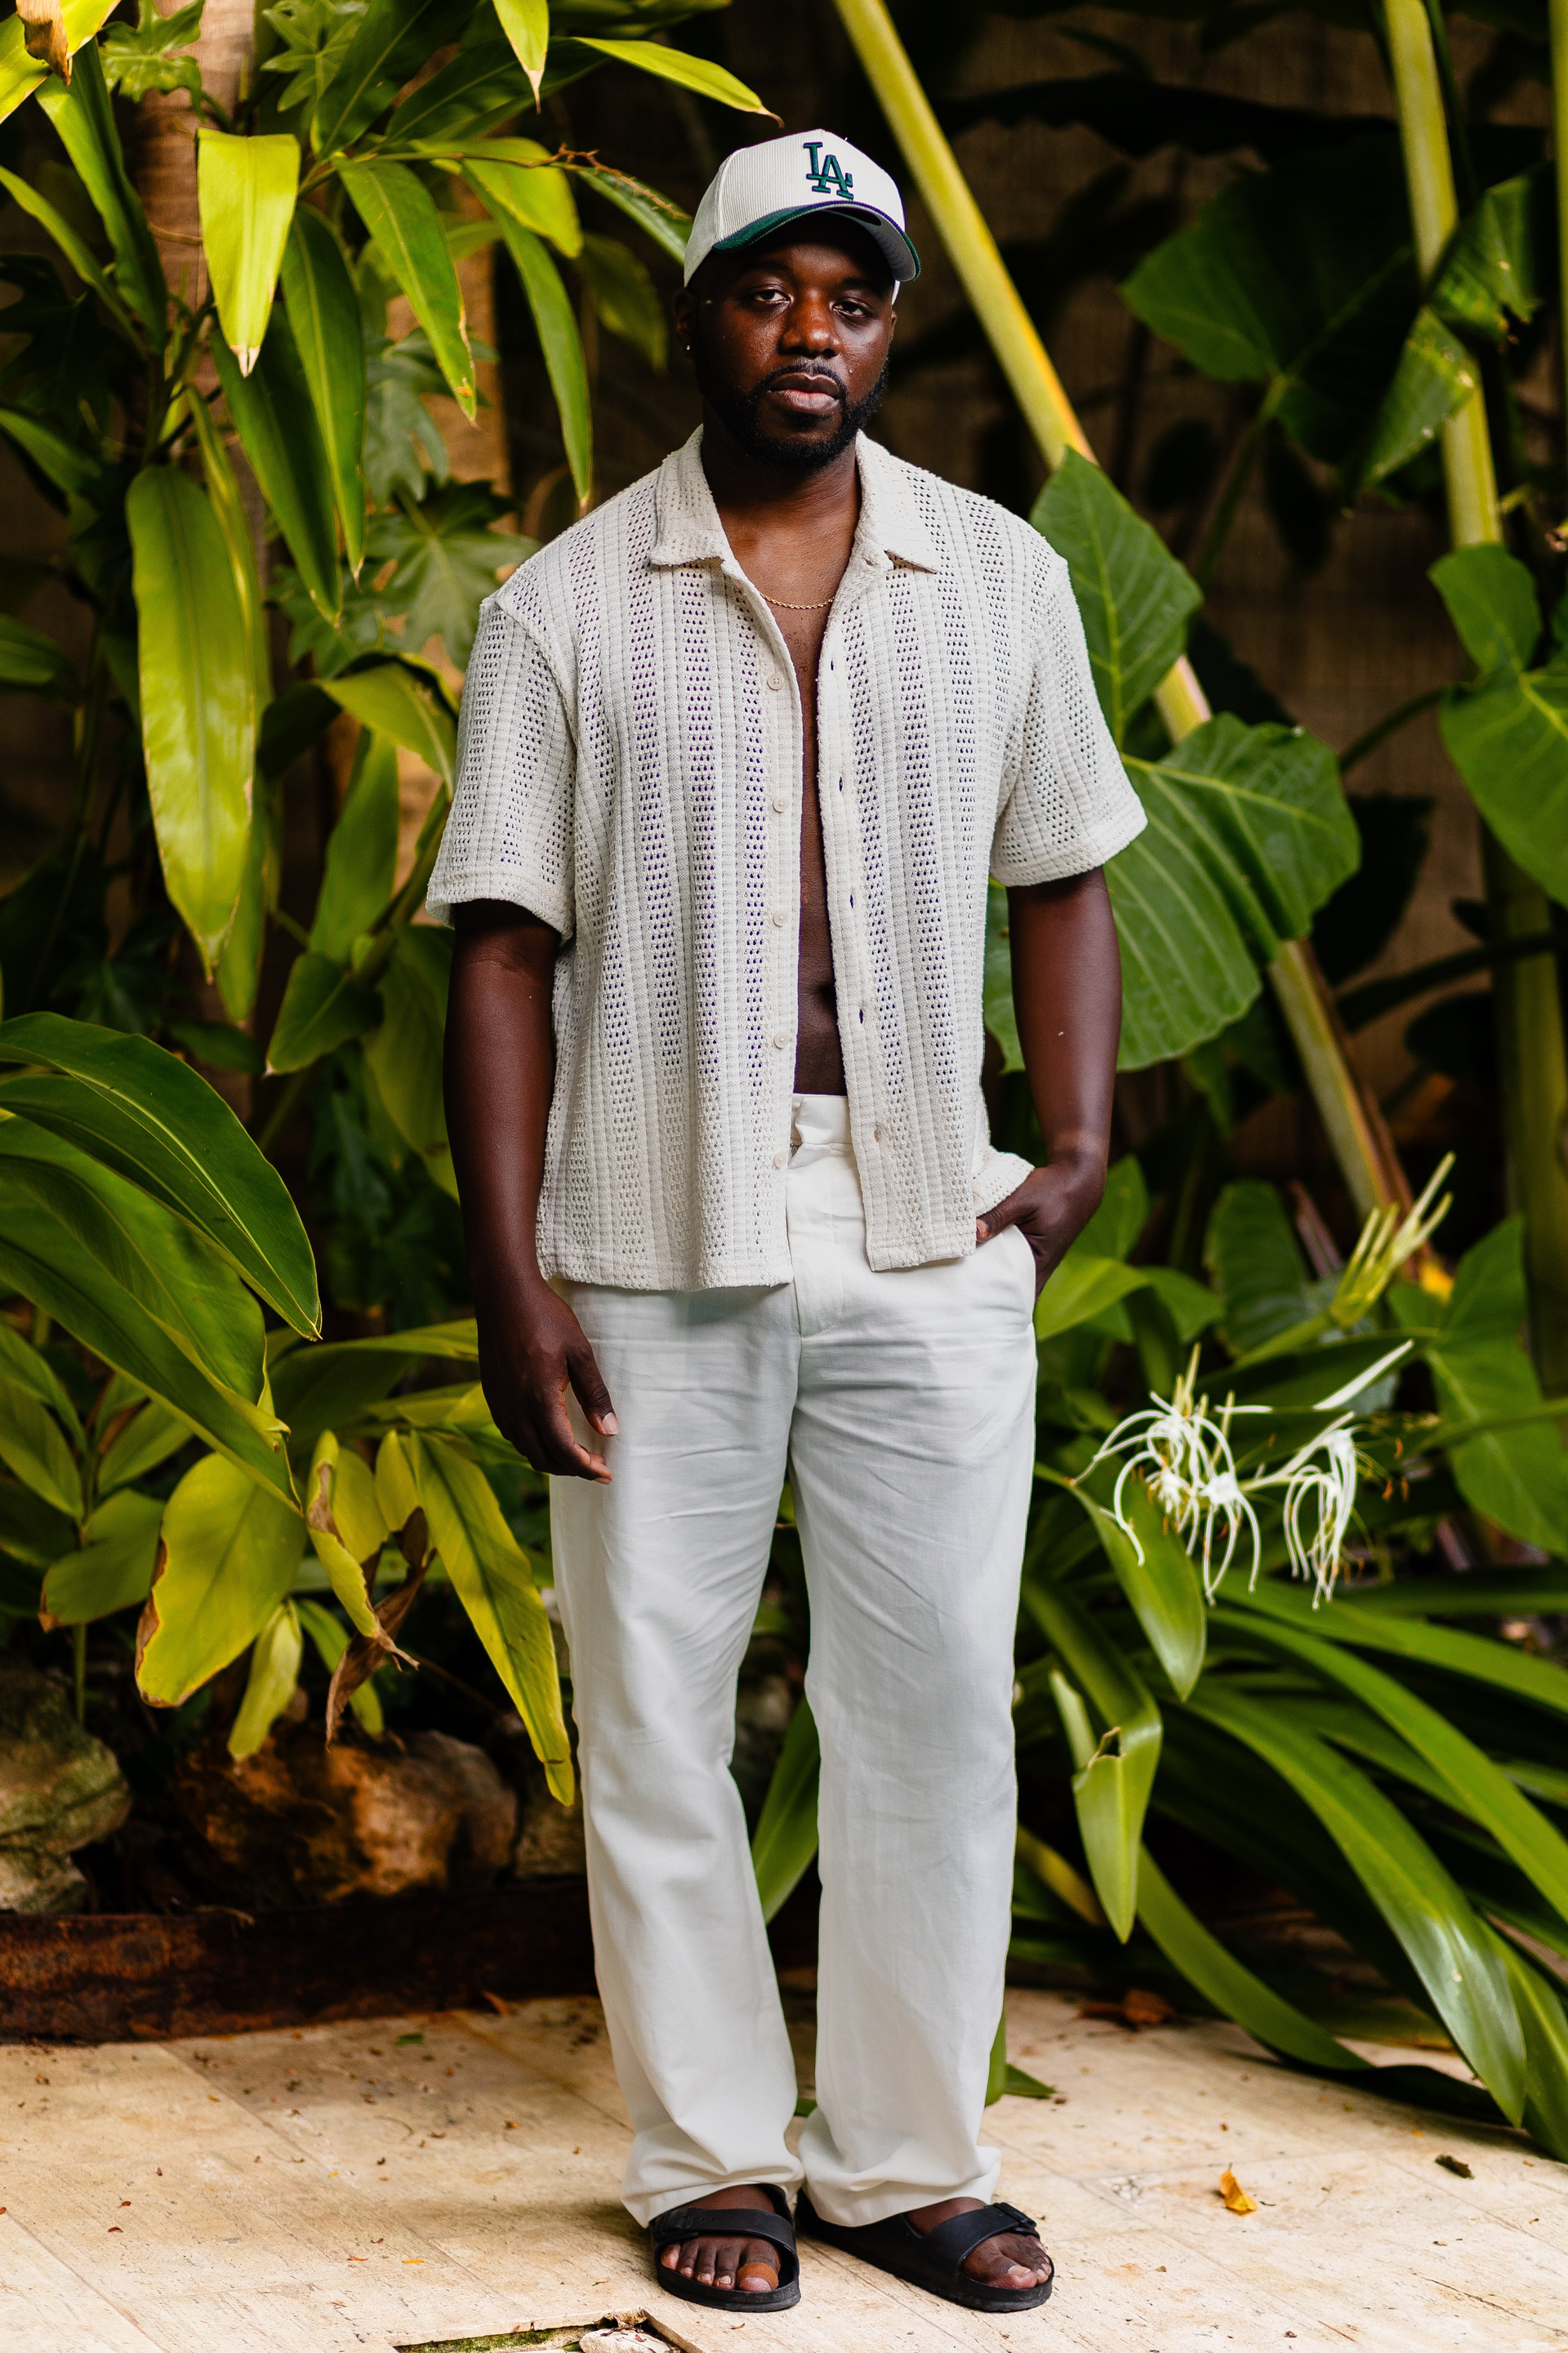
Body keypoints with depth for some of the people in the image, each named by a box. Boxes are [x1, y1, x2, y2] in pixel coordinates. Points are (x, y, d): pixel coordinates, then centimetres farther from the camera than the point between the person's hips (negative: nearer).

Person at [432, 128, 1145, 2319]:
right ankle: (713, 2159, 18)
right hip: (654, 1241, -1)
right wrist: (508, 1278, -7)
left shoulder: (1002, 578, 8)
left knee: (938, 1708, 4)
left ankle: (906, 2157, 18)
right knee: (655, 1717, 5)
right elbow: (504, 947, -1)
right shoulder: (568, 606, 1)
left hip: (931, 1234, 2)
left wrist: (1079, 1143, 2)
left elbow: (1062, 878, 16)